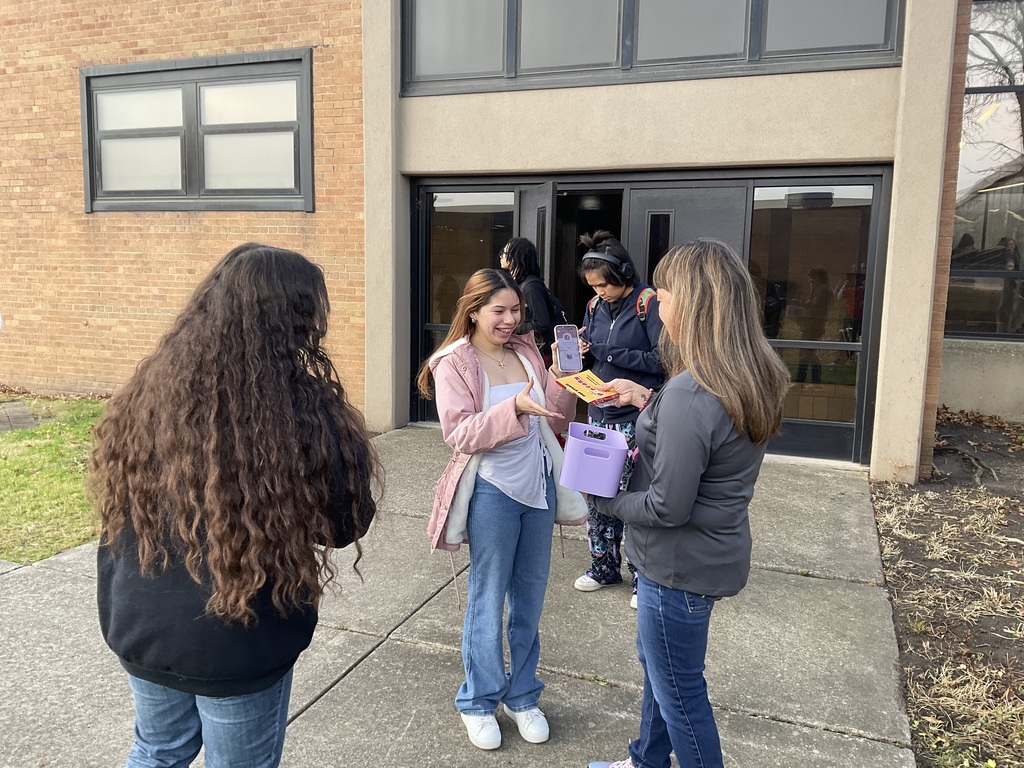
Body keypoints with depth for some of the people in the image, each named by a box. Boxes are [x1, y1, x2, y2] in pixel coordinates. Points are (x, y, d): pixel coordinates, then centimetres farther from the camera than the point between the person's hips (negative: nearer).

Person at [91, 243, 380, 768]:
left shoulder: (146, 387, -9)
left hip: (137, 625, 5)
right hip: (237, 642, -4)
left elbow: (115, 495, 4)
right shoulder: (303, 409, -25)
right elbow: (345, 526, -12)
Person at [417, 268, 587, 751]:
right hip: (491, 492, -5)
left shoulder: (525, 352, 6)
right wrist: (515, 408, -29)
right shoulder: (454, 363, -9)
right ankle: (478, 702, 28)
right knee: (488, 602, 8)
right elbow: (459, 435, -18)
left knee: (529, 599, 15)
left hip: (538, 488, 5)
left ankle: (521, 695, 34)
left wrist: (562, 379, -9)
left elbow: (553, 422, 8)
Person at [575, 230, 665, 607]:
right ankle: (604, 566, 29)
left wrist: (608, 353, -17)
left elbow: (663, 359, -17)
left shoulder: (649, 304, -11)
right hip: (600, 414, 7)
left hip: (636, 417, -6)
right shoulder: (595, 306, 9)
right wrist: (582, 350, -4)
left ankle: (643, 577, 17)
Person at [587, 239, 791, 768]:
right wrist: (650, 401, 4)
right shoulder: (751, 378, -2)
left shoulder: (690, 393, -30)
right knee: (657, 662, 28)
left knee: (678, 691, 11)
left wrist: (604, 501, -10)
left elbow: (668, 508, -26)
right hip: (714, 552, 10)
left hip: (681, 565, -10)